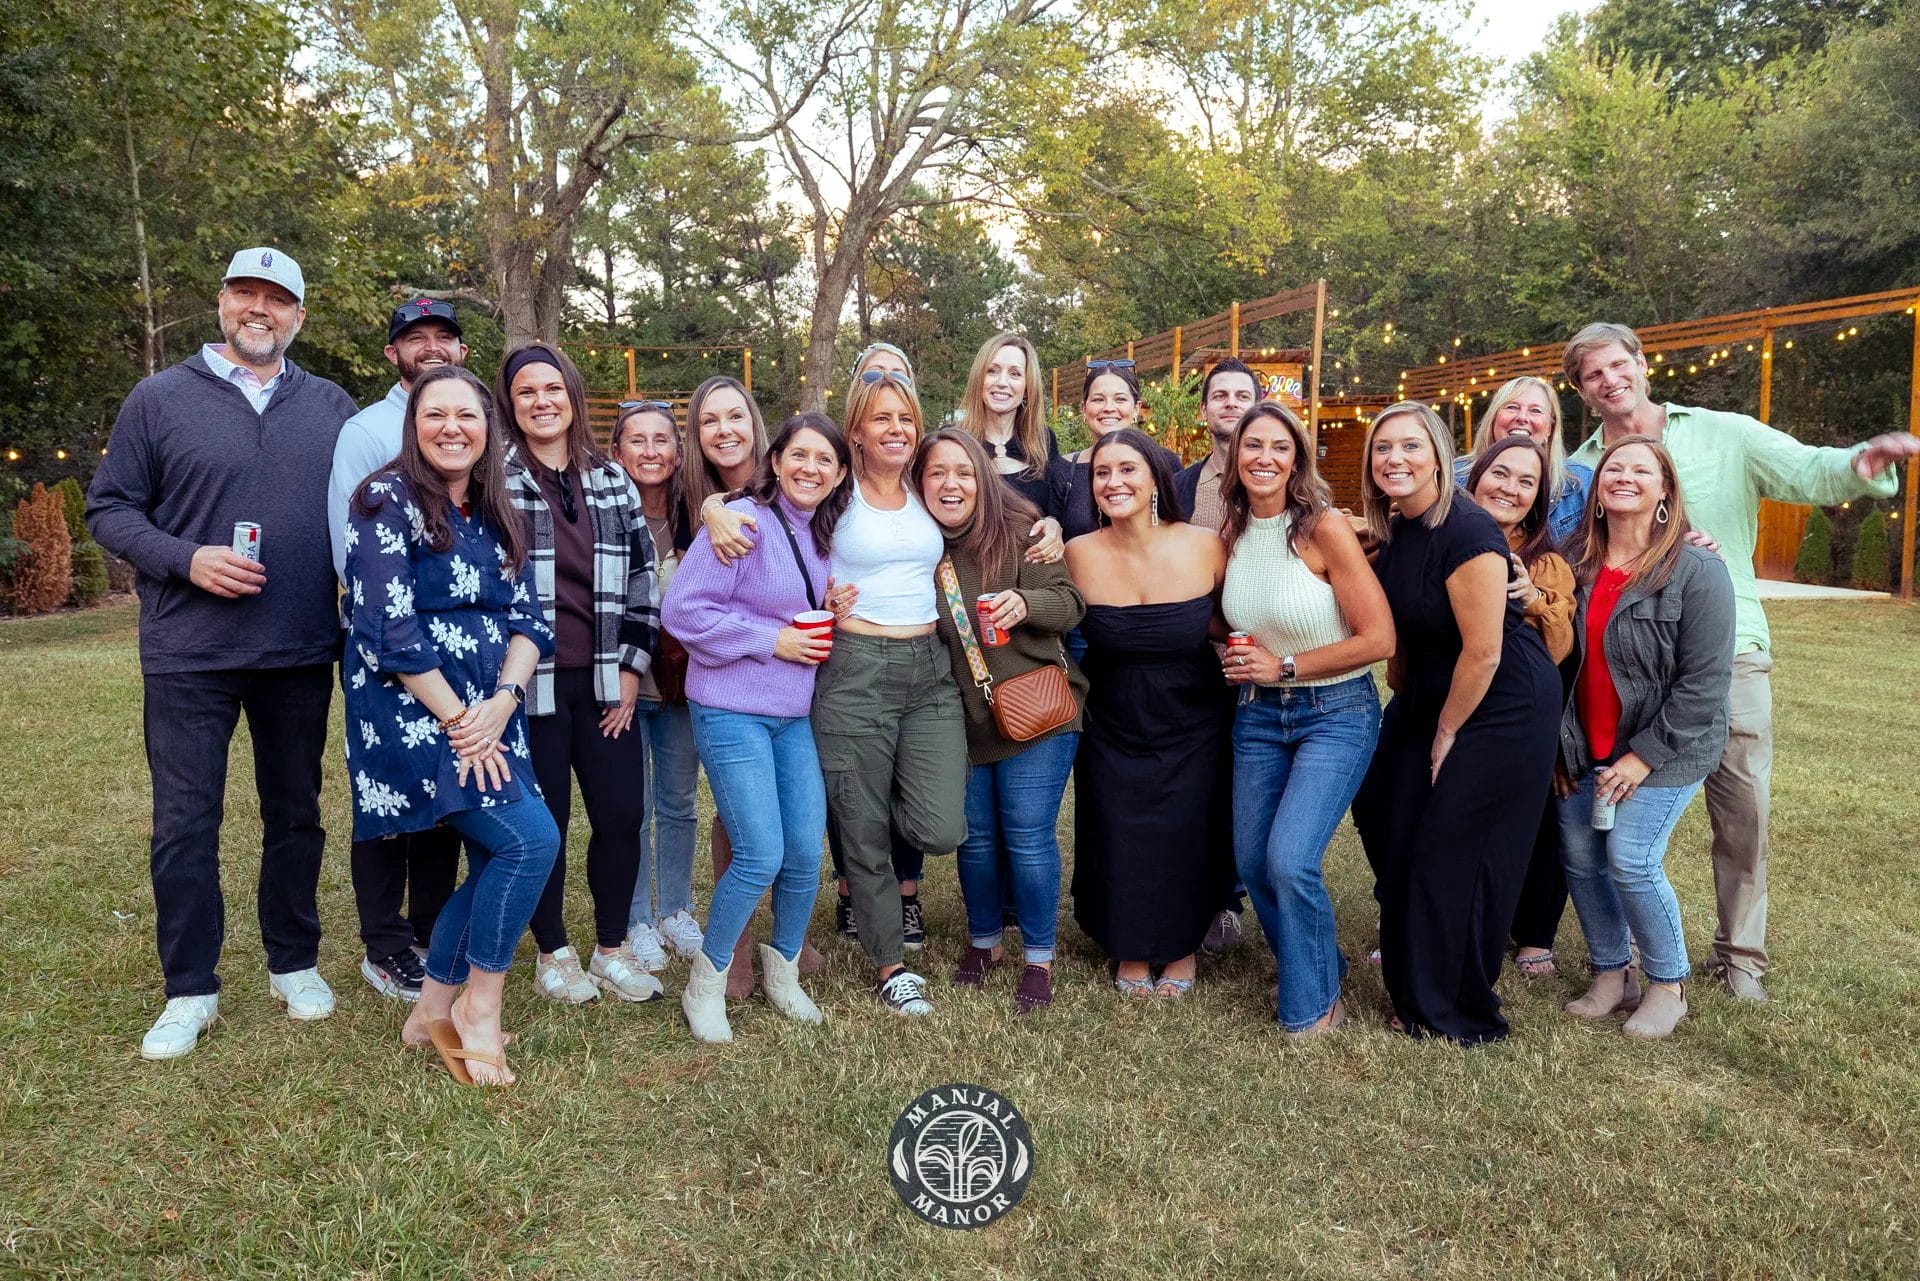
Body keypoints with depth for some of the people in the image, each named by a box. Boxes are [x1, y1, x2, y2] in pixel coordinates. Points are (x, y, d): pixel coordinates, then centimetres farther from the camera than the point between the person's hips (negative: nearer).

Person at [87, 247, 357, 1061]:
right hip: (189, 655, -2)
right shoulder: (160, 399, 0)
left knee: (296, 814, 12)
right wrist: (186, 558, -16)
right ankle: (190, 991, 17)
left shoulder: (332, 407, 7)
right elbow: (109, 508, 1)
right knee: (185, 826, 3)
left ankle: (294, 964, 28)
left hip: (301, 654, 2)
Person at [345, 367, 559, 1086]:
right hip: (412, 717, -7)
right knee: (531, 839, -16)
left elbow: (526, 618, 7)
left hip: (489, 717, 7)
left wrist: (502, 700, -11)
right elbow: (388, 630, -15)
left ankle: (434, 1011, 24)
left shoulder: (497, 516, 12)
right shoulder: (389, 501, -8)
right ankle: (480, 1005, 3)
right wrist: (456, 718, -15)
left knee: (496, 862, 6)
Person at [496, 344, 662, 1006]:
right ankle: (552, 952, 23)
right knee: (544, 823, 5)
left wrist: (631, 667, 4)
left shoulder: (613, 479, 10)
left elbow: (643, 576, 10)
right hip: (531, 683, -4)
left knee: (622, 815, 4)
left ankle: (612, 948, 22)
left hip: (604, 681, 4)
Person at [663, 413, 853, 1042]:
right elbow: (683, 608, -16)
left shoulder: (820, 533, 10)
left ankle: (783, 968, 29)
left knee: (807, 853, 3)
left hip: (795, 714, 7)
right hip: (732, 712, -7)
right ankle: (705, 985, 13)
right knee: (761, 855, -10)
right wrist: (772, 640, -17)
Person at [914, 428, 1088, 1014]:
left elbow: (1068, 601, -12)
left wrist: (1025, 604, -31)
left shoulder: (1017, 531, -10)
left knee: (1028, 836, -1)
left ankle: (1038, 958, 17)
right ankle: (983, 941, 34)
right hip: (963, 720, 4)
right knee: (975, 835, 13)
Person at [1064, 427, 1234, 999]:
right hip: (1113, 733, 1)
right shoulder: (1080, 554, -12)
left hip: (1192, 732, 0)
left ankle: (1182, 949, 36)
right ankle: (1130, 952, 35)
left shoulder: (1206, 546, -14)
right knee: (1119, 847, 8)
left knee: (1187, 842, 8)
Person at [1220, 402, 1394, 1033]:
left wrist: (1285, 666, -15)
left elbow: (1379, 638, -17)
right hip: (1258, 714, 6)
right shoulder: (1231, 534, 1)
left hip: (1335, 713, -6)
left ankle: (1314, 1004, 8)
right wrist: (1237, 660, 0)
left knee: (1290, 859, -16)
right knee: (1252, 862, 7)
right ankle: (1313, 965, 35)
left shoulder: (1324, 528, -16)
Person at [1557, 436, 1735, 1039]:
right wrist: (1560, 746, 5)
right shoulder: (1578, 566, 3)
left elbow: (1704, 682, -15)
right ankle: (1609, 972, 25)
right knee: (1579, 859, 5)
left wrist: (1645, 755, -16)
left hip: (1663, 751, -5)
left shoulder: (1697, 571, -13)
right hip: (1585, 751, 5)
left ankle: (1669, 983, 12)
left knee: (1630, 861, -11)